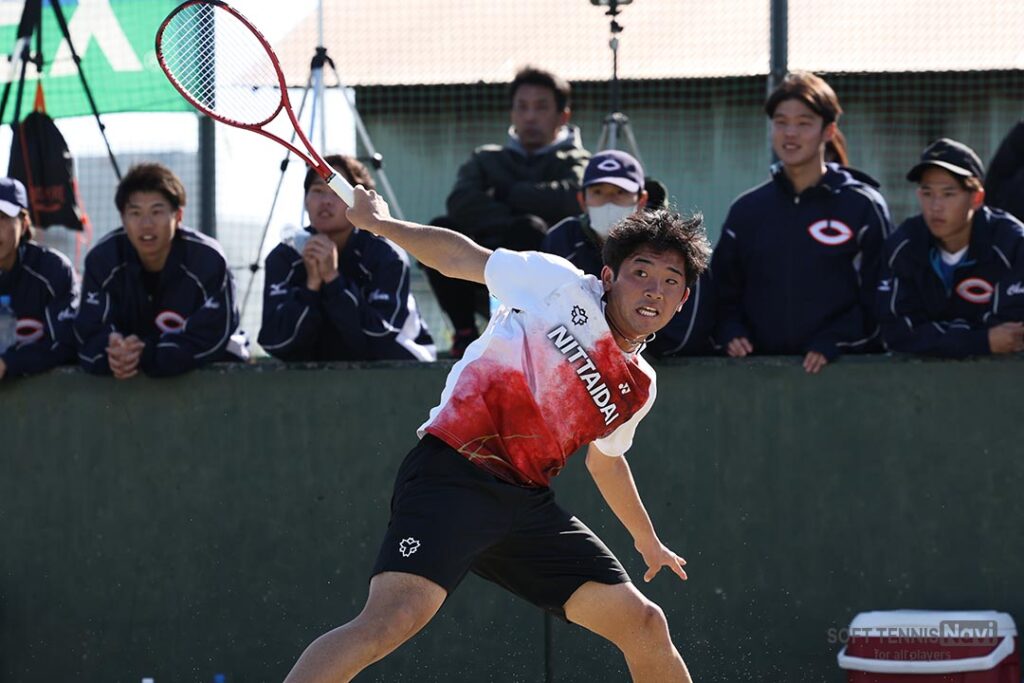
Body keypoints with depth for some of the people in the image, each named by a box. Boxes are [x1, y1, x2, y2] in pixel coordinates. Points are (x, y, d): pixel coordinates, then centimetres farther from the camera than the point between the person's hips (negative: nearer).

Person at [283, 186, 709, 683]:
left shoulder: (638, 389, 17)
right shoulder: (562, 286, 0)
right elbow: (459, 257, 11)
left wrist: (647, 540, 47)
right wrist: (379, 223, 11)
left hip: (525, 503, 7)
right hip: (452, 474, -7)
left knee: (645, 626, 4)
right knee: (394, 619, -29)